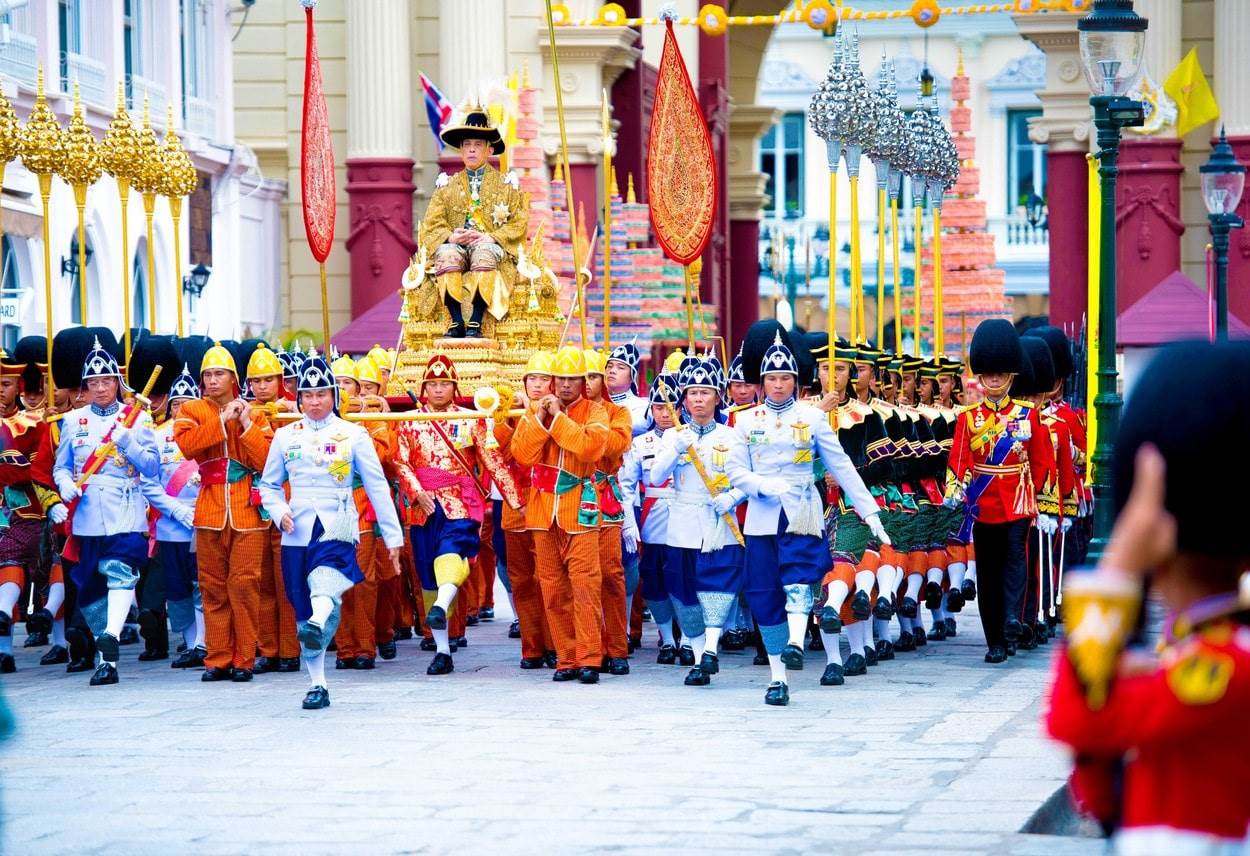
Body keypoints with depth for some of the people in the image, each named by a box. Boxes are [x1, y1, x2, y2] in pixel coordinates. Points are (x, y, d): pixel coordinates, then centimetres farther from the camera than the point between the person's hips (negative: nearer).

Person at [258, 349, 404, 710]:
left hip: (337, 528, -3)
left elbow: (377, 486, 5)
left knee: (325, 581, -35)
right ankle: (317, 685, 12)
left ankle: (318, 623, -62)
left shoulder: (353, 435, 4)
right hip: (298, 532, 3)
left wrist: (392, 534, 3)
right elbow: (268, 484, 17)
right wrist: (279, 512, -3)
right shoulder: (285, 436, 10)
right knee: (303, 610, 3)